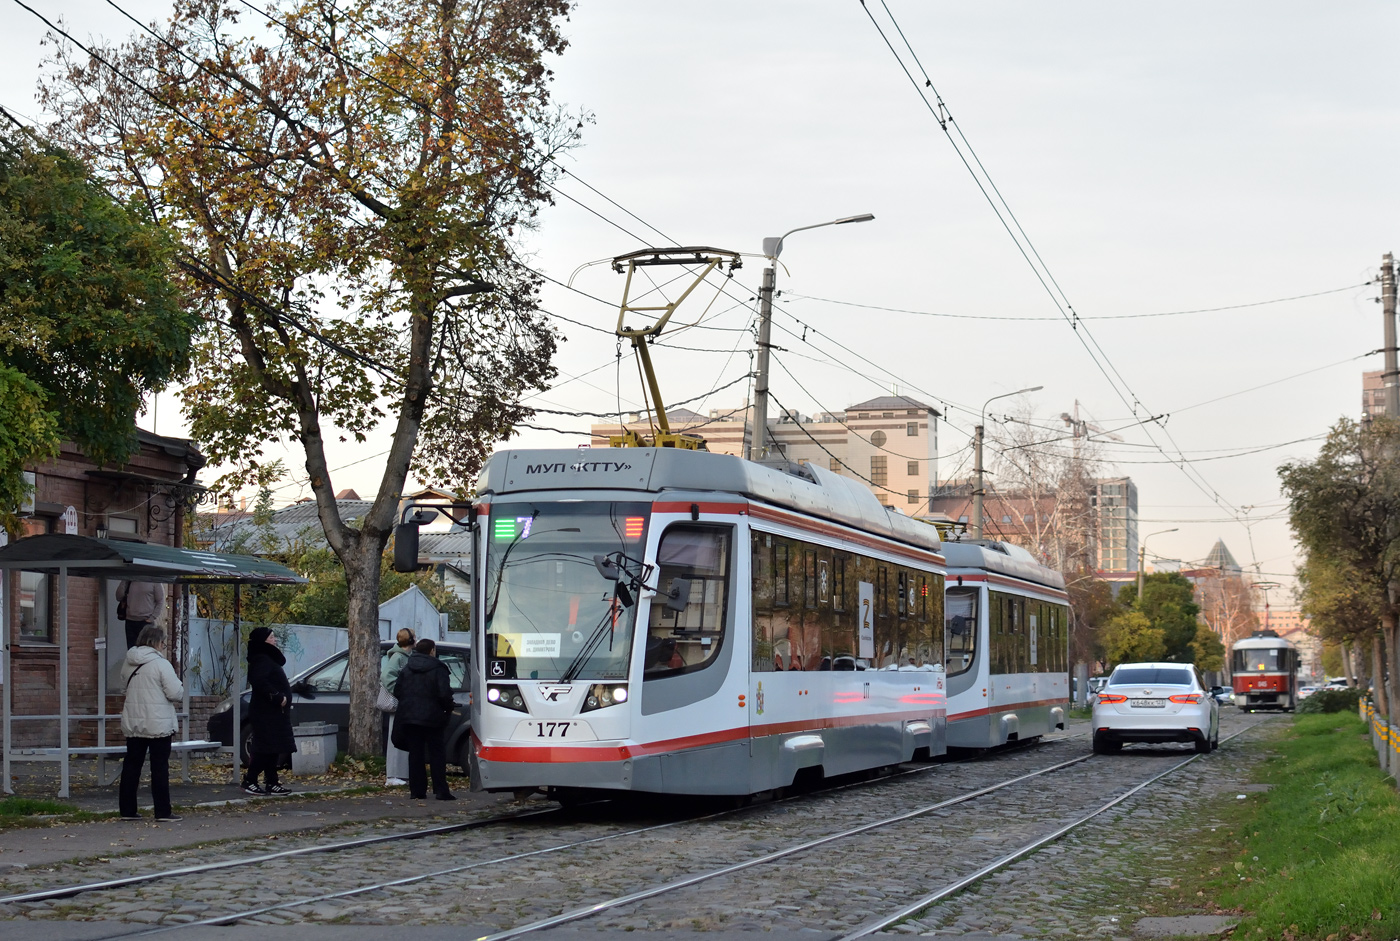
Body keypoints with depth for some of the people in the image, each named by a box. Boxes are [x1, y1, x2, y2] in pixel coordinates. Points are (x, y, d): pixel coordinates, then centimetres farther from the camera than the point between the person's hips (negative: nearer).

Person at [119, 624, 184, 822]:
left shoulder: (128, 663, 6)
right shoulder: (161, 664, -14)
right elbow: (175, 693, -15)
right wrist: (181, 687, 7)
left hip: (133, 724, 6)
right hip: (158, 724, -6)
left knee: (131, 765, 11)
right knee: (160, 768, -1)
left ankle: (127, 809, 14)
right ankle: (163, 811, 0)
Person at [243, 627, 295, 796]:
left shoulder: (268, 658, 18)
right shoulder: (261, 660, -14)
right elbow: (260, 682, -27)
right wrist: (278, 697, -24)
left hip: (273, 712, 10)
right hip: (266, 712, -10)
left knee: (273, 749, 9)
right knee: (265, 748, -9)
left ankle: (271, 783, 11)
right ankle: (249, 781, -5)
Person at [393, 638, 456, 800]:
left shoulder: (406, 669, 9)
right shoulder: (438, 669, -7)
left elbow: (397, 691, 9)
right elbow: (445, 694, -15)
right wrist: (448, 710, 2)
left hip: (409, 717, 4)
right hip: (432, 718, -4)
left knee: (415, 754, 8)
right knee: (436, 753, 1)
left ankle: (417, 790, 6)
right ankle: (441, 791, -4)